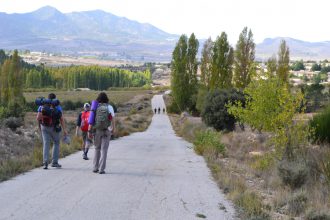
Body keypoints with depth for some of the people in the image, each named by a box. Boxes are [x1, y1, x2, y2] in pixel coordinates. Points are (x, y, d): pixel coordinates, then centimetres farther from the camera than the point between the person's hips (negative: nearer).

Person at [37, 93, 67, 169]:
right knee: (56, 143, 15)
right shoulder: (57, 107, -6)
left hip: (44, 127, 2)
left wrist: (39, 126, 14)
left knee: (46, 144, 4)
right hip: (54, 128, -2)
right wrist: (64, 130, -9)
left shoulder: (42, 106, 1)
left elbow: (38, 118, -4)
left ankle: (45, 162, -10)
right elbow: (62, 119, -9)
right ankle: (54, 162, 12)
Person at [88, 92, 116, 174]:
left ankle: (95, 167, 14)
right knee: (104, 150, 0)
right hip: (106, 131, -2)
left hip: (96, 131, 2)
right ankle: (101, 169, -7)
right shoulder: (109, 107, -3)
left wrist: (89, 131, -2)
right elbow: (113, 119, -3)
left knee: (97, 149, 17)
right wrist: (114, 128, 12)